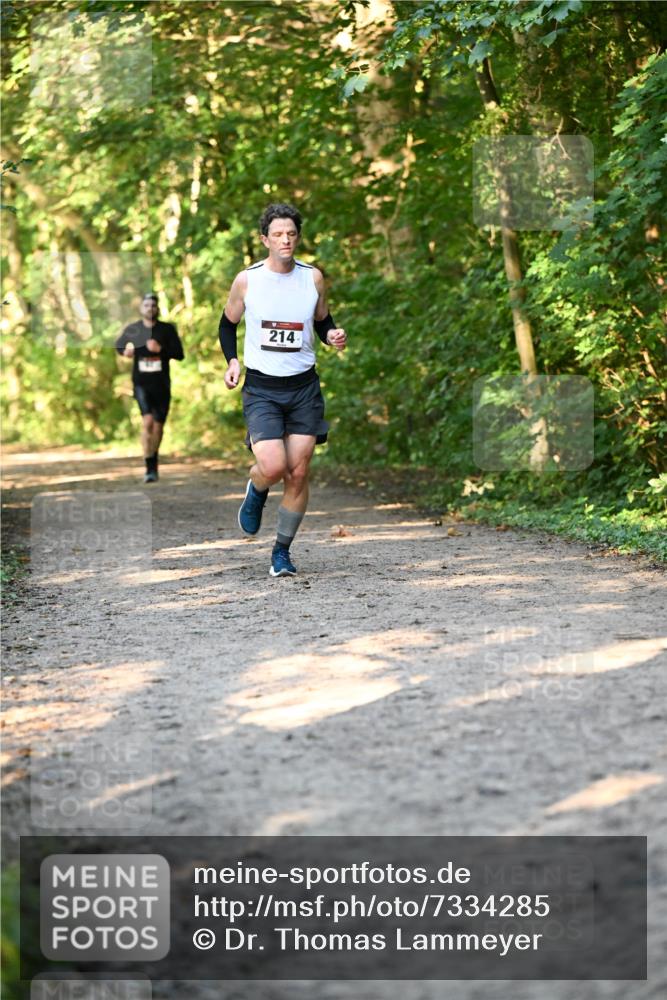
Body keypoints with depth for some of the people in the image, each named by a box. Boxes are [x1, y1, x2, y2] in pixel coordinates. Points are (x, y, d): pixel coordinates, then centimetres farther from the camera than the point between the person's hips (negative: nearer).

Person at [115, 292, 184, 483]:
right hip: (141, 383, -1)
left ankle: (154, 462, 32)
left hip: (161, 384, 1)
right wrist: (125, 351, -1)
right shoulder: (133, 330, 4)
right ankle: (149, 468, -20)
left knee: (158, 425, 8)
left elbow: (179, 354, -4)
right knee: (147, 421, -20)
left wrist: (161, 349, -19)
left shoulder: (167, 329, 1)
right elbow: (119, 345, 21)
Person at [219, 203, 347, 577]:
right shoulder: (247, 280, -2)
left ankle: (282, 552, 15)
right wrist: (233, 360, -4)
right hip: (260, 388, -2)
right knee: (273, 466, -18)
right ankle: (256, 492, 20)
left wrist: (334, 336, -6)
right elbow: (228, 324, 12)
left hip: (304, 387, 2)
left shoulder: (313, 277, 2)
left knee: (298, 473, 0)